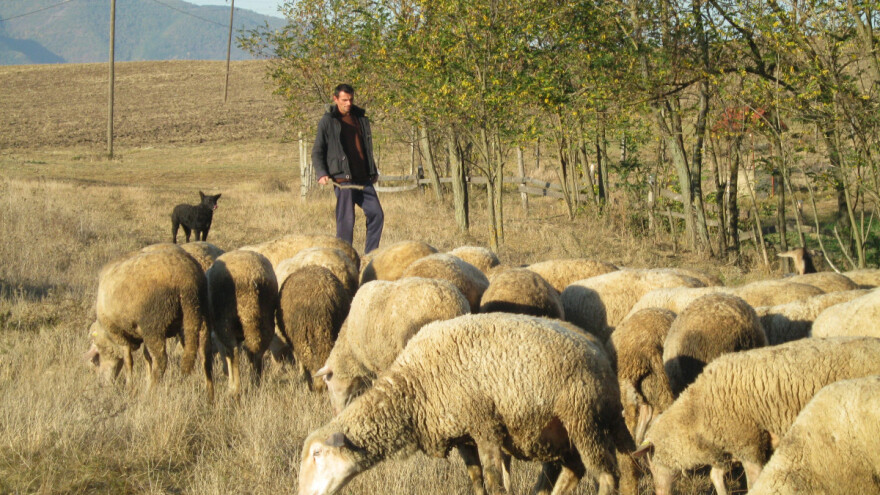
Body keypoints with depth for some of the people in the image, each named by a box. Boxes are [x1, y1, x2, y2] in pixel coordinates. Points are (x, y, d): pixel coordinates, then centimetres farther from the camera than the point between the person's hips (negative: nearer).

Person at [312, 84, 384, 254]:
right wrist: (321, 174, -12)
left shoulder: (361, 119, 15)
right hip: (343, 180, -6)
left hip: (364, 179, 6)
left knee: (376, 214, 1)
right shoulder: (328, 121, 0)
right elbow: (317, 152, 1)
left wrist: (373, 171, 23)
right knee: (346, 220, -6)